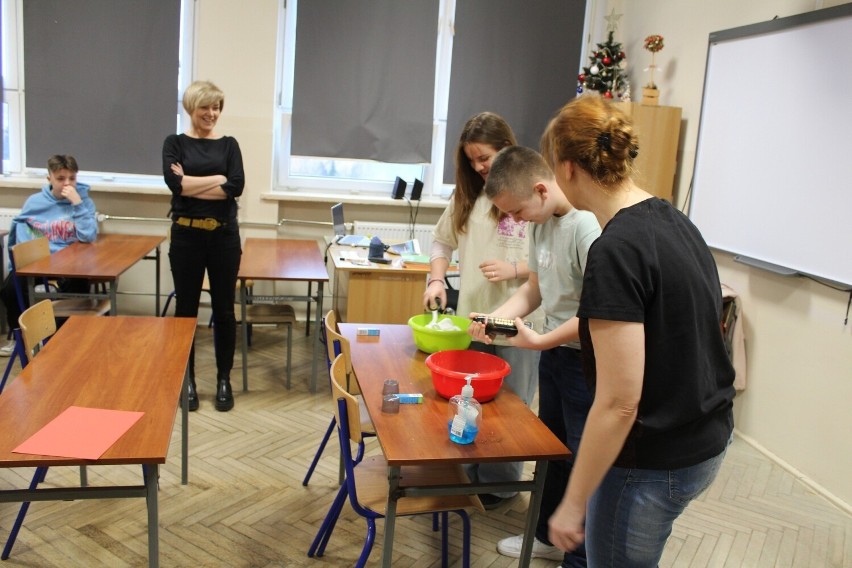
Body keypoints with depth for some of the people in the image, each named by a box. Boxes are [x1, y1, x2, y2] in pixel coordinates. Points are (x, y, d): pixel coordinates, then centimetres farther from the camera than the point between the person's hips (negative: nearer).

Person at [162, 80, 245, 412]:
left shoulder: (228, 144, 7)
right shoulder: (175, 143, 4)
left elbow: (236, 187, -10)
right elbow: (174, 182, -14)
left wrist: (190, 183, -11)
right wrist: (218, 178, -12)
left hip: (224, 235, 1)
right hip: (186, 235, -1)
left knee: (224, 309, 7)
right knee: (186, 309, 8)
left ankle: (224, 380, 21)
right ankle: (187, 381, 22)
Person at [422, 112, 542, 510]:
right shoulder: (467, 196, 6)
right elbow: (442, 241, 14)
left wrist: (514, 269, -22)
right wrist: (437, 279, -1)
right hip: (470, 319, 6)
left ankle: (501, 484, 29)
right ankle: (467, 475, 37)